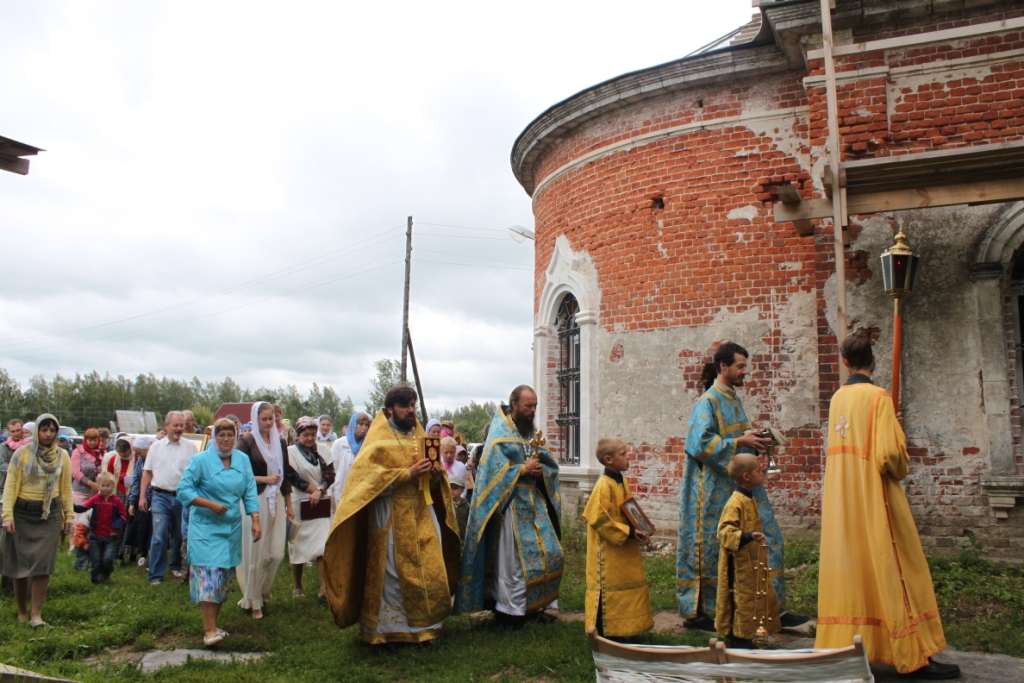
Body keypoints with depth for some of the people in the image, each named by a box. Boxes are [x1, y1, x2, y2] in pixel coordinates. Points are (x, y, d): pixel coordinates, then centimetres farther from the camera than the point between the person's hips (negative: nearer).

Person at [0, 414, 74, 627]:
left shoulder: (63, 456, 3)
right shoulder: (22, 453, -5)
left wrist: (69, 516, 6)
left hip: (50, 514, 1)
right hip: (23, 513, -1)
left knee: (43, 565, -4)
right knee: (20, 564, 7)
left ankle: (36, 614, 2)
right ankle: (22, 612, 22)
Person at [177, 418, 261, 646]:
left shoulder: (243, 460, 6)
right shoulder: (201, 460, -6)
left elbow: (250, 492, 6)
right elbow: (183, 490, -8)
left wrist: (255, 520, -2)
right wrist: (210, 504, -18)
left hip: (232, 527, 5)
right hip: (206, 527, -5)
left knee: (225, 577, 9)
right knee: (209, 575, -12)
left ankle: (212, 624, 21)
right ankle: (209, 631, -11)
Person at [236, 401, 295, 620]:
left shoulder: (280, 442, 10)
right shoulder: (247, 442, -5)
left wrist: (289, 506, 15)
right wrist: (265, 479, -14)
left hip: (276, 501, 5)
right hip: (254, 501, -4)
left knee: (277, 554, 3)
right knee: (256, 554, 1)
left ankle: (261, 593, 25)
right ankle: (253, 602, 18)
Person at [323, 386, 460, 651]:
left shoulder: (420, 436, 14)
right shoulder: (378, 440, -4)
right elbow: (369, 476, -16)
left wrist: (436, 476, -3)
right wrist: (407, 473, -23)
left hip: (423, 514, 6)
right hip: (391, 517, -6)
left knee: (429, 572, 6)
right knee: (392, 573, -2)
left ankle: (424, 626, 19)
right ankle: (387, 629, 11)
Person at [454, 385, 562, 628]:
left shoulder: (531, 432, 14)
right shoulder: (500, 432, -8)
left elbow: (551, 465, 12)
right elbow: (492, 468, -18)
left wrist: (541, 469, -9)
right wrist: (523, 469, -19)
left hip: (535, 503, 8)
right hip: (511, 504, -8)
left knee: (550, 554, 8)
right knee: (514, 559, -3)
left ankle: (534, 605, 21)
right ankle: (509, 610, 10)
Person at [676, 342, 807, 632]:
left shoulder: (733, 399, 14)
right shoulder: (708, 401, -13)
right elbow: (701, 444, -22)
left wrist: (753, 441, 5)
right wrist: (740, 441, -18)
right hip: (716, 490, -9)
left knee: (766, 542, 7)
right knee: (712, 549, 0)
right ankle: (696, 613, 14)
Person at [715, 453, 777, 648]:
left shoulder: (749, 500, 11)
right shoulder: (736, 503, -21)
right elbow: (725, 531, -29)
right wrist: (748, 536, -39)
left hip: (753, 563, 11)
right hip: (741, 566, -10)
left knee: (759, 601, 16)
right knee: (743, 603, -3)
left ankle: (746, 640, 27)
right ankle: (740, 643, 8)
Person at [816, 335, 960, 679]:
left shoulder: (838, 398, 8)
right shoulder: (879, 396, -11)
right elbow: (889, 453, -18)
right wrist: (901, 467, 3)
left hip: (840, 500, 6)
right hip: (873, 497, -6)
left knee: (848, 567, 12)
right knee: (891, 570, 1)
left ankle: (842, 646, 18)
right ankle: (914, 657, 7)